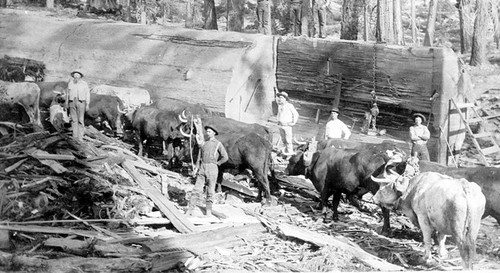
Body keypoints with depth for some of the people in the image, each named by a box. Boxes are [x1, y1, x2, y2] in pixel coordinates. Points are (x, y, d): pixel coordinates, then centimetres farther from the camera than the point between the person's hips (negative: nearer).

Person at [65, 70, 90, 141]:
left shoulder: (84, 84, -1)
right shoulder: (70, 83, 6)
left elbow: (87, 94, 0)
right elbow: (68, 93, 15)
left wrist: (87, 104, -6)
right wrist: (67, 103, 13)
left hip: (81, 102, -2)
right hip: (72, 102, 2)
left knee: (80, 120, -4)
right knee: (74, 120, 1)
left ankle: (80, 137, -2)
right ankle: (75, 137, 5)